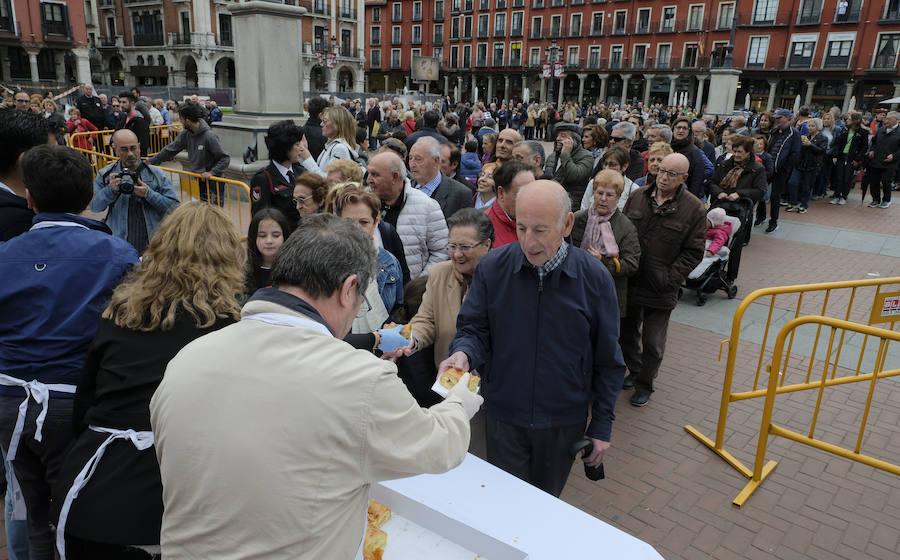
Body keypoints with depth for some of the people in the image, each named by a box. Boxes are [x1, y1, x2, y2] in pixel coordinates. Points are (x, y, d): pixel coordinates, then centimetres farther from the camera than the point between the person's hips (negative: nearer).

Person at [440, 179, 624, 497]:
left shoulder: (594, 277, -11)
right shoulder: (492, 267, -11)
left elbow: (607, 361, -3)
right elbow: (475, 329, -4)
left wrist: (602, 425, -1)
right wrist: (463, 354, -27)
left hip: (564, 421, 1)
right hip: (504, 416, 0)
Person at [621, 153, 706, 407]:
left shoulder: (694, 209, -8)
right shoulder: (637, 197, 1)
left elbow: (693, 252, -5)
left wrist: (671, 278, -13)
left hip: (660, 290, -3)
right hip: (630, 282, 4)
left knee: (653, 343, 6)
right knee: (628, 333, 19)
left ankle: (644, 384, 27)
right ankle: (634, 371, 42)